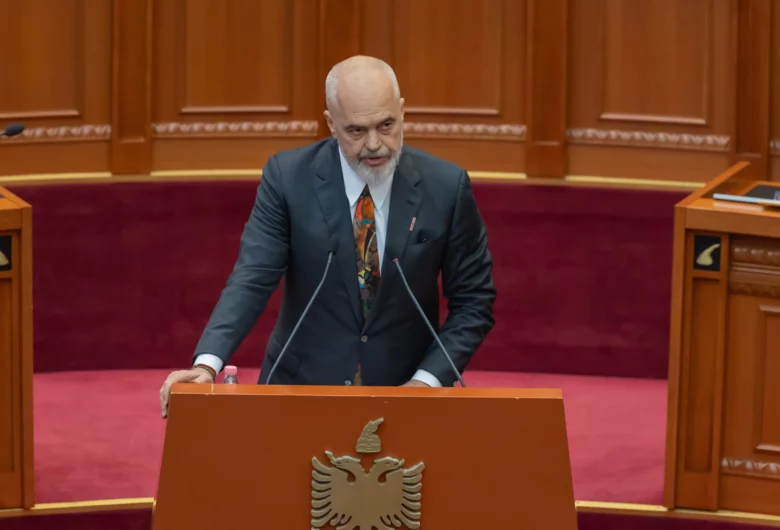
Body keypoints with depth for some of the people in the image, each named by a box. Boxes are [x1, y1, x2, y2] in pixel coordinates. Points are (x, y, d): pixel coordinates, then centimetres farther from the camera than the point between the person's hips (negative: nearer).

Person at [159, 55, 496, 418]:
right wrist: (207, 364, -28)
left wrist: (430, 380, -12)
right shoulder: (288, 176, -7)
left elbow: (473, 302, 1)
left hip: (404, 391, 1)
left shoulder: (445, 186, -6)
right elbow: (252, 279, -13)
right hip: (302, 387, -1)